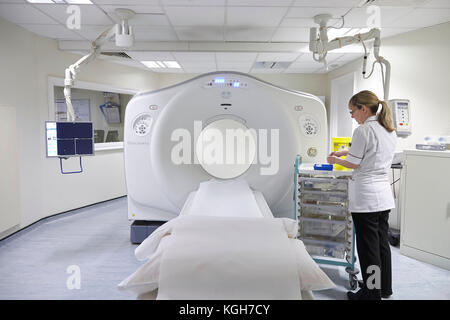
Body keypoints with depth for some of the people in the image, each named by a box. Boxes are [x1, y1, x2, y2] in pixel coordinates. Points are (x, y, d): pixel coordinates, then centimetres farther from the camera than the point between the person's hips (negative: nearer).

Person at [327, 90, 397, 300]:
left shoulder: (363, 131, -15)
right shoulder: (390, 131, 11)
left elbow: (354, 163, -10)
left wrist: (336, 160, 8)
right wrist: (342, 152, 20)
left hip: (365, 196, -9)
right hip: (384, 194, 9)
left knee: (368, 246, 2)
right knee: (382, 242, 18)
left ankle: (372, 293, 15)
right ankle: (385, 288, 31)